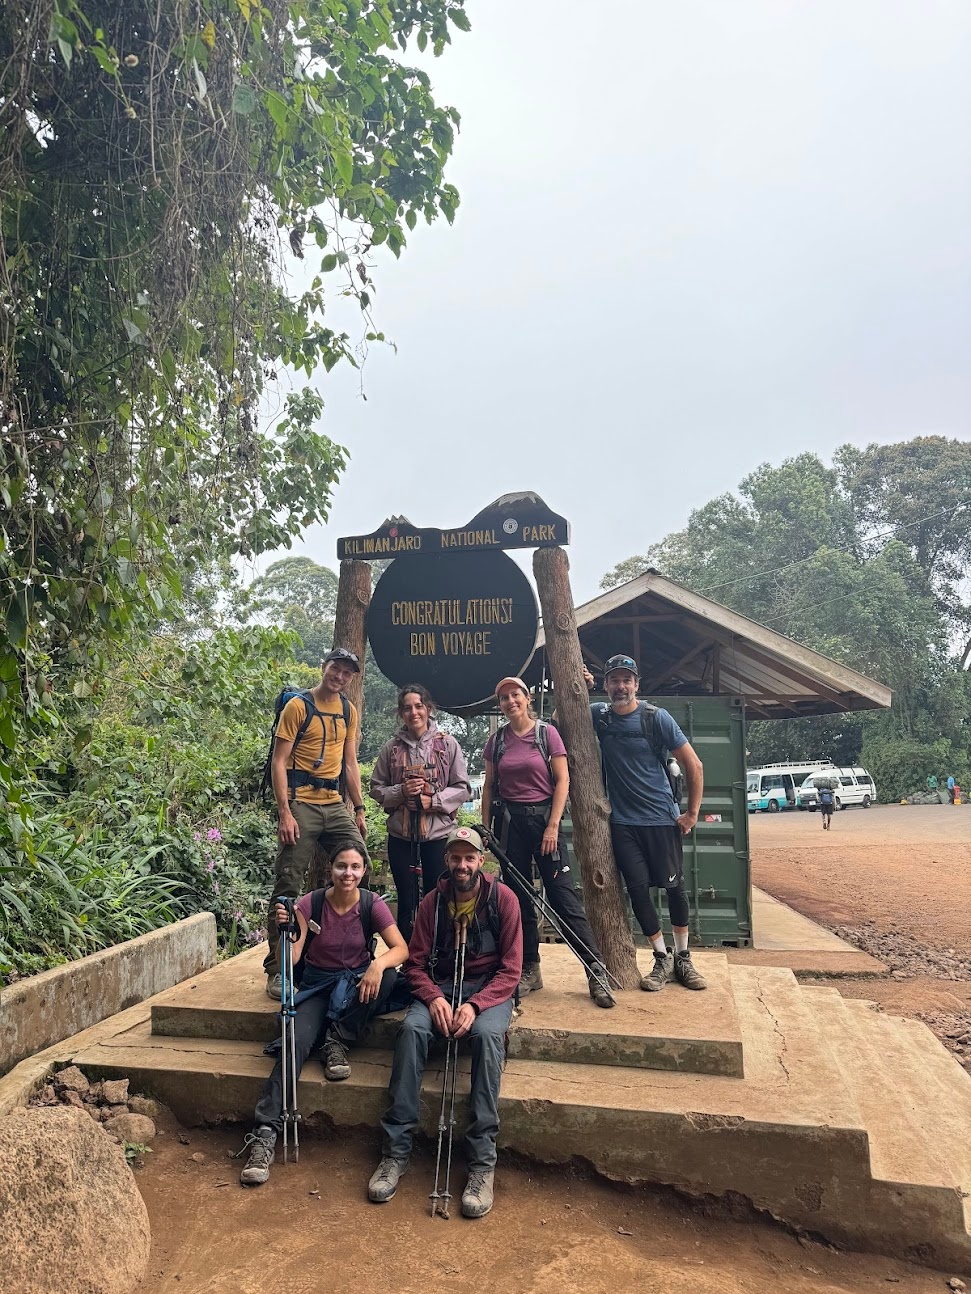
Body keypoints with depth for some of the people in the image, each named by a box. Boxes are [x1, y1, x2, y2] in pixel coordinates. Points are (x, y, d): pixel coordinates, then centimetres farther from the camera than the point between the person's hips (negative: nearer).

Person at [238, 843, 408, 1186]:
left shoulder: (372, 904, -9)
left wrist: (378, 965, -35)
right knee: (297, 1040, -29)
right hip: (318, 986, -1)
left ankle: (337, 1043, -14)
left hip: (358, 983, 1)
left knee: (388, 974, -32)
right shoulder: (309, 905, -12)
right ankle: (264, 1135, -29)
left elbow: (401, 949, -14)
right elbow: (290, 960, -15)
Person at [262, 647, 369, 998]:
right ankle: (276, 970, 7)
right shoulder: (298, 706, -5)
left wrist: (359, 809, 11)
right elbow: (279, 762, -9)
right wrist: (285, 812, -17)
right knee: (288, 886, -3)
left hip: (335, 804, 6)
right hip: (301, 804, -6)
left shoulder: (348, 710, 13)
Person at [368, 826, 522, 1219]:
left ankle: (482, 1161, -29)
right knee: (412, 1029, -29)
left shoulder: (503, 898, -7)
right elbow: (416, 963, 2)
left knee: (487, 1034, -35)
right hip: (440, 985, 3)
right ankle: (396, 1151, -22)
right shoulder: (433, 902, 1)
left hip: (489, 987, -2)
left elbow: (510, 969, -8)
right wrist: (434, 998, -18)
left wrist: (475, 1005, -22)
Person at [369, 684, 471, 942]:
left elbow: (462, 788, 0)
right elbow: (376, 788, 7)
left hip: (438, 833, -1)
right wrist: (401, 792, -12)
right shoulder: (391, 748, 4)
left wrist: (432, 800, -13)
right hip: (400, 834, 1)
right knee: (406, 902, 9)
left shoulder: (447, 744, 0)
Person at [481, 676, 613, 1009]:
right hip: (509, 820, 3)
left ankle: (596, 971, 2)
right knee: (518, 897, 7)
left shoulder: (547, 733, -3)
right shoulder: (496, 741, 6)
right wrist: (486, 827, 6)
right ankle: (530, 970, 19)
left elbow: (562, 780, -5)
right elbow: (489, 786, 11)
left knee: (563, 895, -5)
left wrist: (552, 825, -11)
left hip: (543, 816, -3)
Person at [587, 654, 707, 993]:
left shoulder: (656, 718, -8)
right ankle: (662, 959, 15)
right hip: (622, 822, 2)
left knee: (674, 886, 6)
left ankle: (683, 958, 24)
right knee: (637, 889, -1)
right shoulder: (598, 716, 1)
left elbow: (694, 765, -3)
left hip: (662, 818, -2)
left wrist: (692, 813, -3)